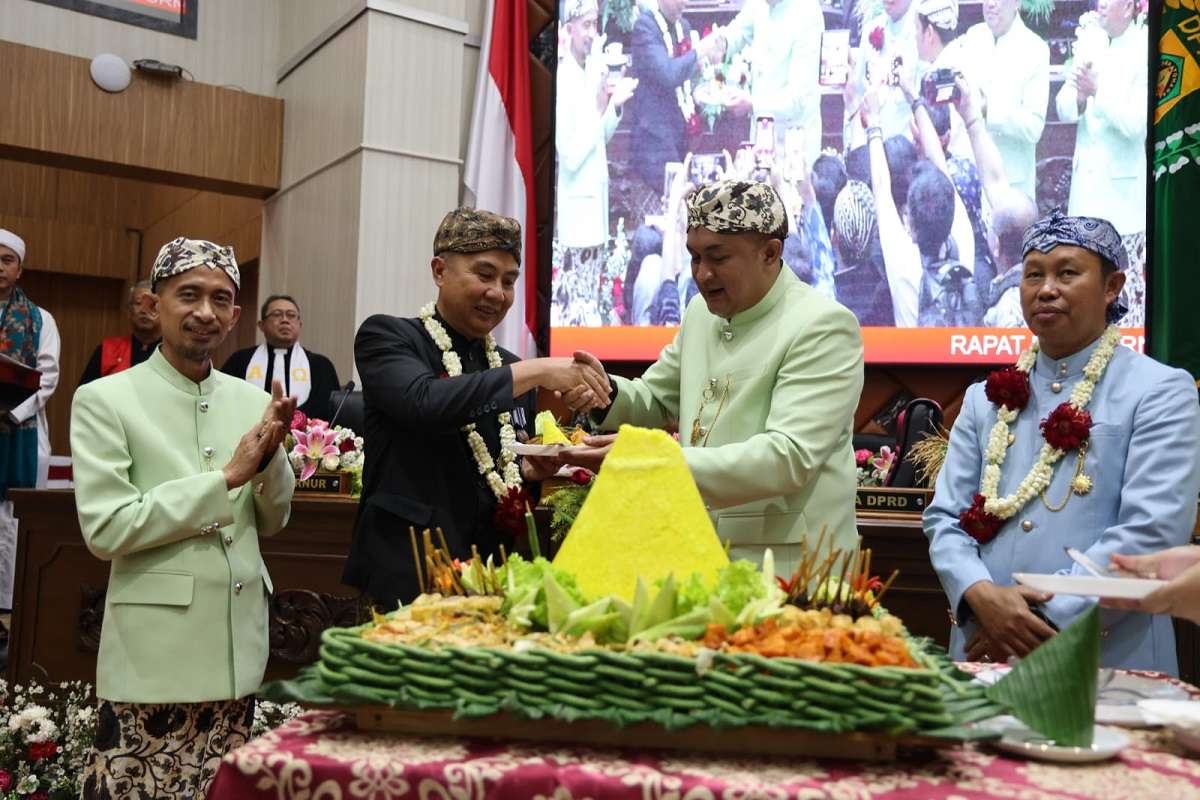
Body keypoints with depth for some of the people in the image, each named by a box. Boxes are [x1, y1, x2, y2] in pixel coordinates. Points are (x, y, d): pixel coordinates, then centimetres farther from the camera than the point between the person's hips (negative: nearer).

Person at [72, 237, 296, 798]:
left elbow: (272, 522, 9)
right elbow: (104, 529, -14)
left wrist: (270, 455, -11)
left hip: (238, 643, 4)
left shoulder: (252, 401, 5)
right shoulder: (103, 400, -7)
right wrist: (227, 475, -17)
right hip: (155, 652, -4)